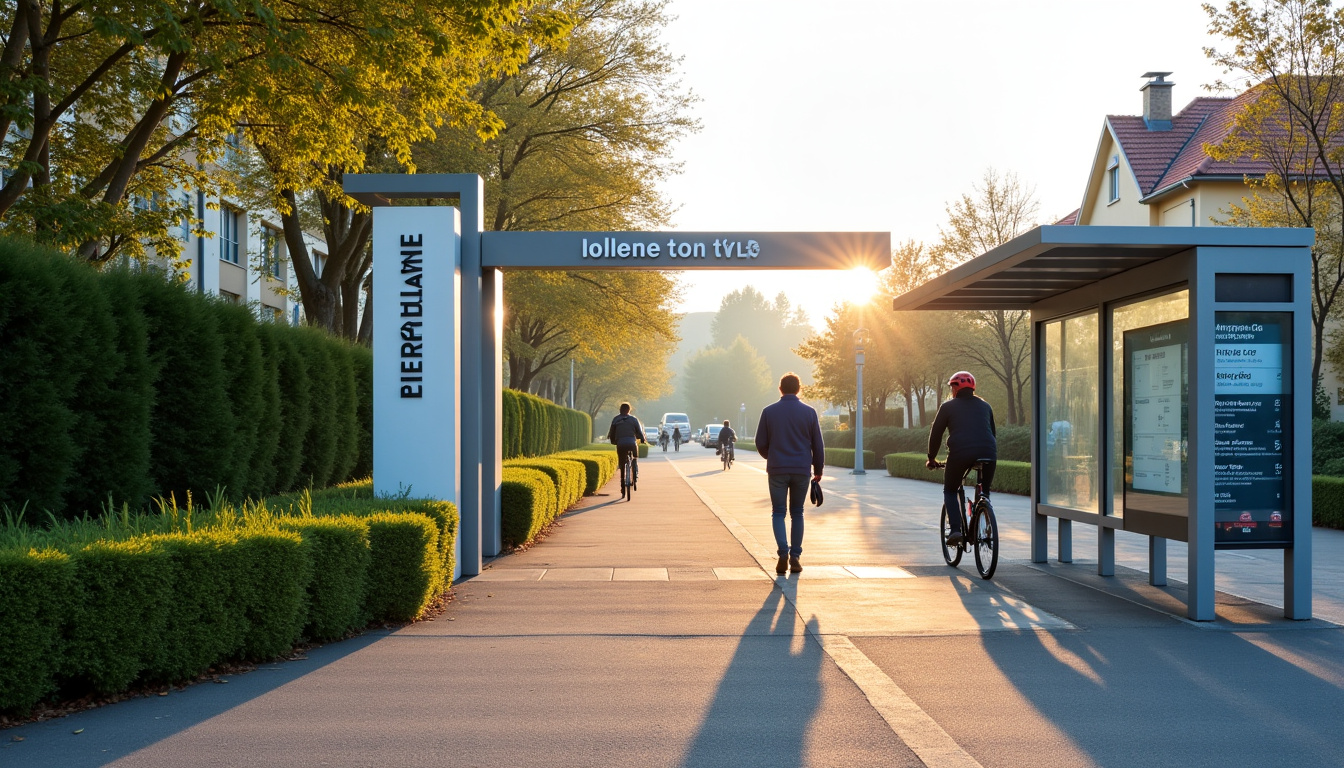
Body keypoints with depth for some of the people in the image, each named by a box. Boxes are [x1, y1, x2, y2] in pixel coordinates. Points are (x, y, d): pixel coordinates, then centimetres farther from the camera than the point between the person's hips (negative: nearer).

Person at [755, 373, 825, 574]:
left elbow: (760, 443, 3)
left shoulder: (769, 412, -1)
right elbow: (818, 445, 2)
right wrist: (818, 470, 12)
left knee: (778, 513, 7)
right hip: (802, 470, 1)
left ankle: (783, 552, -13)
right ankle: (795, 557, 9)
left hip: (777, 470, -1)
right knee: (797, 513, 12)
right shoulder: (809, 412, 0)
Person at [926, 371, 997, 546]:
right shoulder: (985, 406, 24)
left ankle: (955, 529, -2)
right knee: (984, 492, 24)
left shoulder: (948, 406, 12)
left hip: (960, 453, -3)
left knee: (950, 491, 16)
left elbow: (935, 433, 13)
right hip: (988, 453, 3)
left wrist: (931, 458, 23)